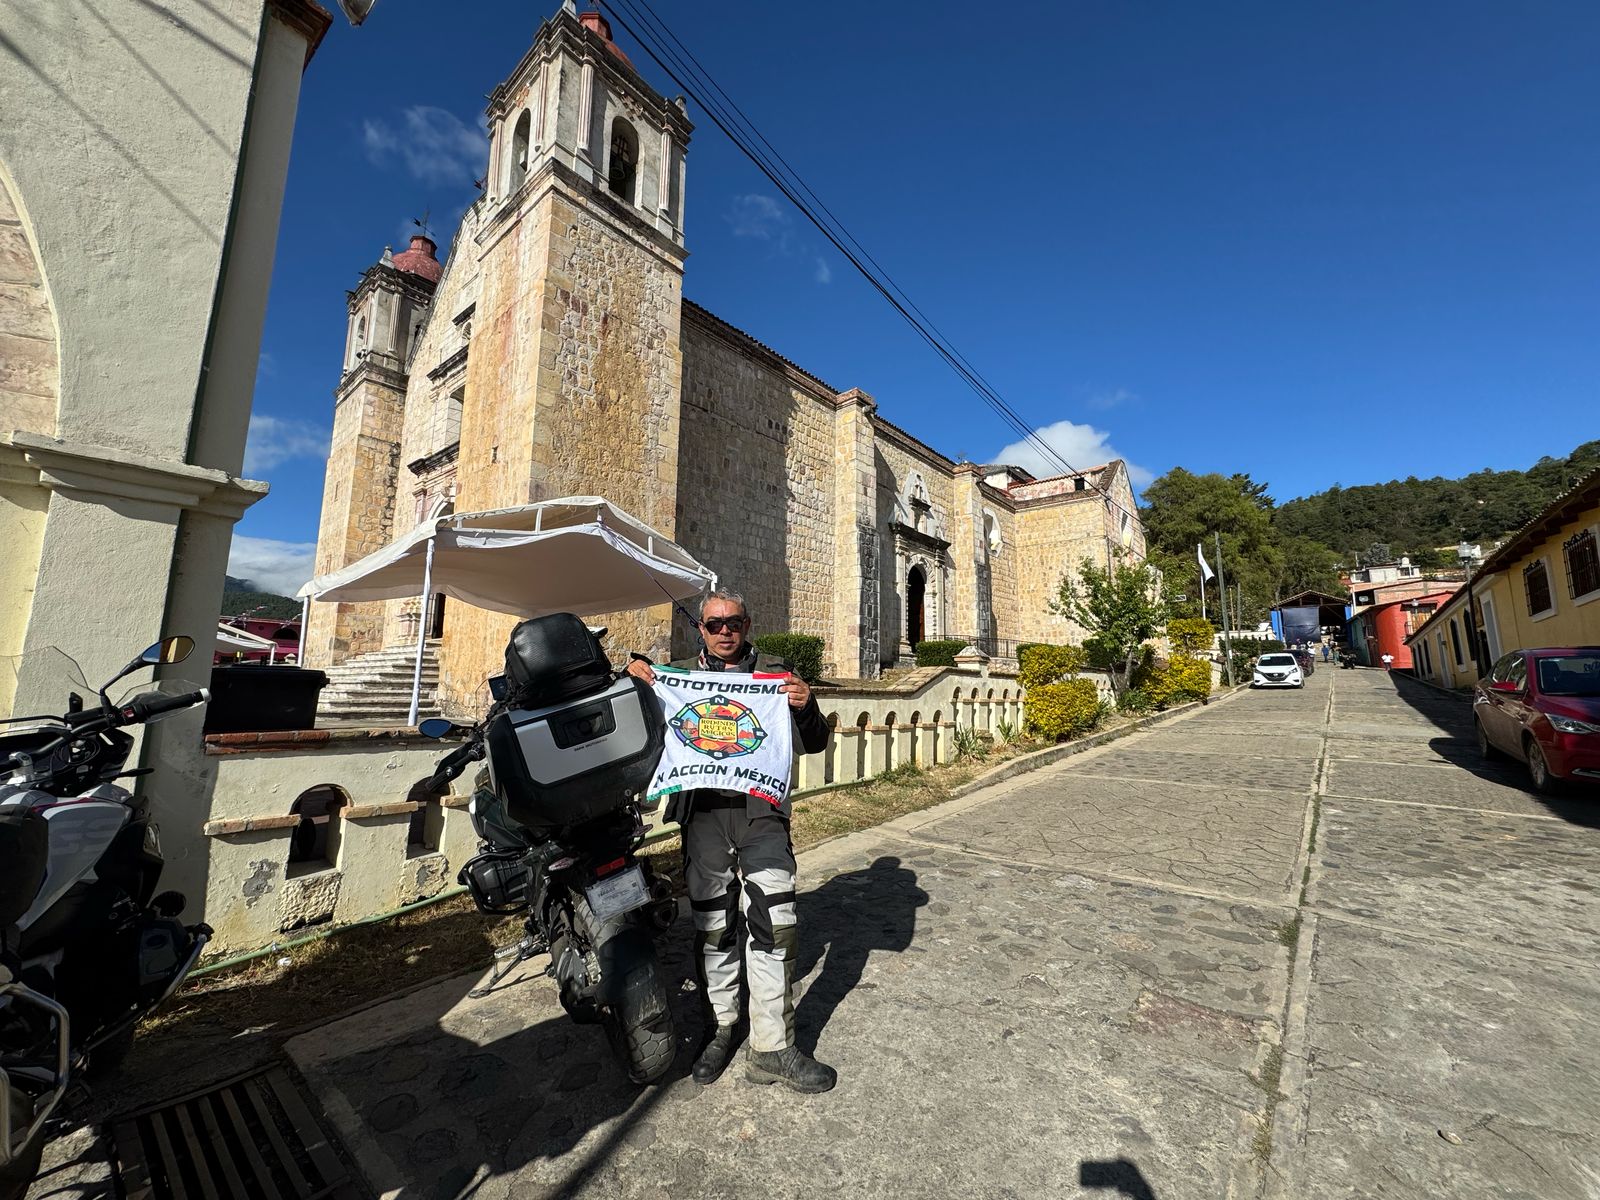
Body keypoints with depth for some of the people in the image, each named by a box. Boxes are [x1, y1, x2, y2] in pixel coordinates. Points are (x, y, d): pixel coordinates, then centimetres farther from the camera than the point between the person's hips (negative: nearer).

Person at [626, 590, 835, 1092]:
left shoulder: (775, 672, 7)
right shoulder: (680, 673, 12)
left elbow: (814, 744, 5)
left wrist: (805, 708, -18)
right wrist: (633, 673, -7)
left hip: (761, 810, -1)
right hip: (703, 812, 2)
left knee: (774, 925, -4)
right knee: (712, 927, 10)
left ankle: (772, 1049, 13)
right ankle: (721, 1026, 32)